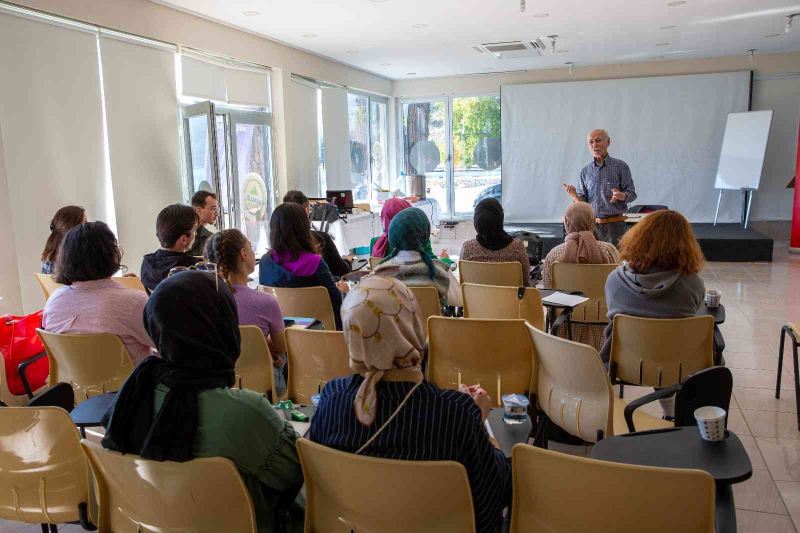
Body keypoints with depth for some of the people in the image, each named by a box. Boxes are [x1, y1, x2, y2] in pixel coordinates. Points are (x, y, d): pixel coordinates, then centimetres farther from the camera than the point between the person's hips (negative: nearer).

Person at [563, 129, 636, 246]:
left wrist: (621, 195, -21)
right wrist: (574, 195, -12)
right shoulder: (585, 171, 10)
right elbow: (582, 202, 9)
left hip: (614, 225, -2)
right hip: (591, 224, 3)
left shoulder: (621, 166, 2)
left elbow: (631, 194, 0)